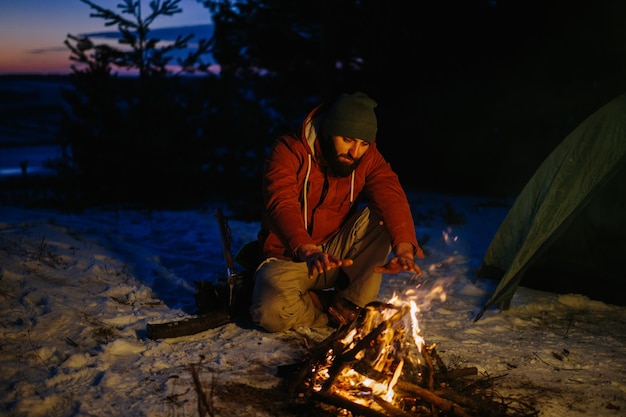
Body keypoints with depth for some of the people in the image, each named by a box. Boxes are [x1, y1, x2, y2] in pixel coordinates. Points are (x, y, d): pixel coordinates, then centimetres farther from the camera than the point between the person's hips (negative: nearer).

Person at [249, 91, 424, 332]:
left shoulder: (368, 159, -5)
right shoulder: (289, 151, -16)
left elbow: (392, 197, -22)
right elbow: (281, 205, -31)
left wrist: (404, 247, -42)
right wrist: (307, 251, -50)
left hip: (337, 255, 3)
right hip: (288, 257, -3)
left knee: (381, 215, -21)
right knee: (273, 313, -33)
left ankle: (350, 305, -13)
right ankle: (336, 311, -4)